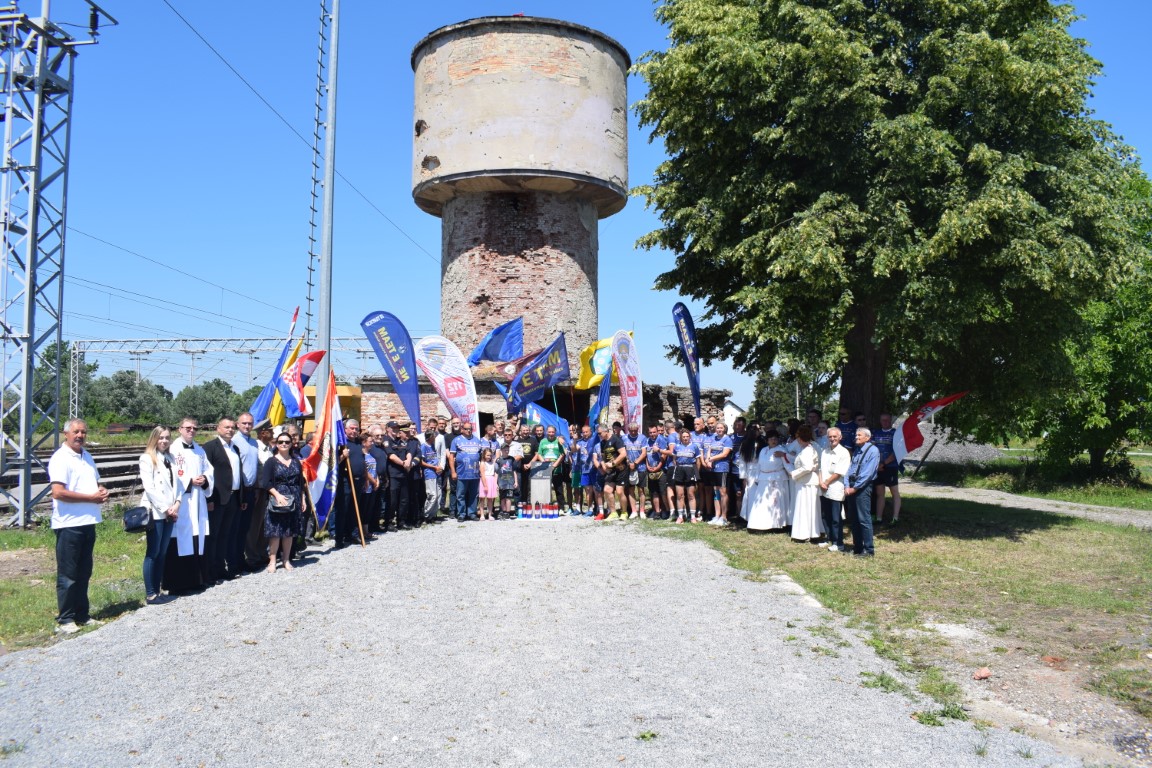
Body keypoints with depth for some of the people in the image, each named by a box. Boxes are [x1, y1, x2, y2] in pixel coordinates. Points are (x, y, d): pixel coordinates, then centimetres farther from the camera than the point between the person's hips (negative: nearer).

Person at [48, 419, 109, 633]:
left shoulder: (87, 457, 15)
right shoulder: (60, 458, -11)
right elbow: (58, 493, -20)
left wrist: (103, 491, 3)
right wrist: (92, 497, -16)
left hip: (88, 523, 8)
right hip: (69, 525, -8)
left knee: (83, 573, 14)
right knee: (67, 575, 0)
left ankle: (82, 615, 22)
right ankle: (65, 620, 9)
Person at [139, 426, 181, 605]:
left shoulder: (170, 458, 15)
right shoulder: (147, 458, -4)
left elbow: (175, 483, 12)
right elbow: (149, 487, -12)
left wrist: (176, 504, -4)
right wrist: (165, 508, -12)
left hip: (169, 512, 6)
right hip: (155, 512, -6)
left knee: (162, 553, 8)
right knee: (153, 553, -4)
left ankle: (157, 591, 13)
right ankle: (150, 595, 0)